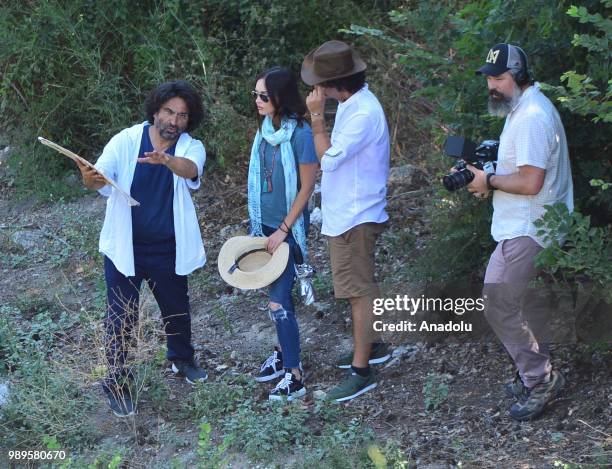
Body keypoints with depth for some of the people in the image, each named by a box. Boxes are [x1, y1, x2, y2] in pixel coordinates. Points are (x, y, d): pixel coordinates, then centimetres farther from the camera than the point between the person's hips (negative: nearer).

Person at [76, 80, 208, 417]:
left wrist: (166, 159, -56)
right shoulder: (127, 140, -11)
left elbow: (190, 169, -33)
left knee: (177, 310, 21)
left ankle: (182, 358, 48)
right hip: (125, 248, -2)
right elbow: (102, 176, -21)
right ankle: (116, 384, 16)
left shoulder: (192, 148, -9)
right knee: (121, 319, 1)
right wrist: (91, 179, -47)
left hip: (168, 250, 2)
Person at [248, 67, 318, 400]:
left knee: (278, 300, -7)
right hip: (265, 224, 7)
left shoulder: (299, 134, -17)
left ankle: (294, 377, 1)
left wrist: (283, 230, -14)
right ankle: (285, 352, 32)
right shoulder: (265, 129, 3)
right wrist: (257, 223, 13)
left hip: (288, 228, -6)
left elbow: (306, 187, -15)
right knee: (278, 292, 17)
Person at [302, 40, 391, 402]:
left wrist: (317, 117, -22)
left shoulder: (364, 114, -25)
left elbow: (329, 158, -25)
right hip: (348, 212, 10)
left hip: (355, 216, -10)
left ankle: (362, 370, 1)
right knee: (362, 287, 22)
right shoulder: (353, 103, 6)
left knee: (359, 291, -5)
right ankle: (372, 346, 37)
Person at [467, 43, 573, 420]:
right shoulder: (523, 109, 13)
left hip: (526, 233, -11)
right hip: (528, 229, 11)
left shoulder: (532, 117, -22)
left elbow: (530, 182, -28)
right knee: (530, 304, 18)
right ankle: (539, 375, 29)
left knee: (498, 303, -10)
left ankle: (540, 379, -1)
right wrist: (491, 179, 7)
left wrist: (489, 181, -14)